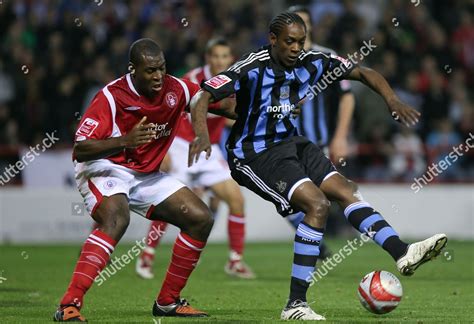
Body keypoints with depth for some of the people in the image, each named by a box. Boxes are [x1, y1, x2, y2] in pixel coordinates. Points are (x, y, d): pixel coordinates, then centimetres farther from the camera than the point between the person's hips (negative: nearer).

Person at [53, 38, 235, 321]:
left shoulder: (176, 90, -5)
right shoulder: (111, 97, -21)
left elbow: (218, 102, 11)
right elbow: (79, 151, -27)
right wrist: (124, 141, -41)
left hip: (146, 175, 7)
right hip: (105, 169, -7)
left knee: (201, 218, -1)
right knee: (116, 220, -37)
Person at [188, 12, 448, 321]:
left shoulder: (312, 63, -1)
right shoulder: (252, 69, -18)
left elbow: (363, 72, 7)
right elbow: (203, 97, -23)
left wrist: (392, 100, -10)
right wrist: (202, 134, -42)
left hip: (291, 144, 7)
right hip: (253, 155, -7)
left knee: (345, 189, -8)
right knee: (317, 204, -22)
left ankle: (402, 252, -11)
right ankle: (295, 304, -23)